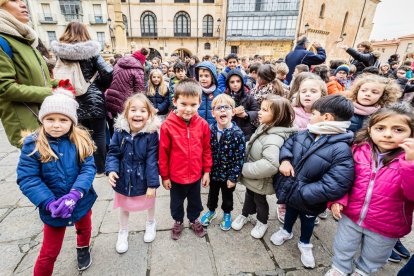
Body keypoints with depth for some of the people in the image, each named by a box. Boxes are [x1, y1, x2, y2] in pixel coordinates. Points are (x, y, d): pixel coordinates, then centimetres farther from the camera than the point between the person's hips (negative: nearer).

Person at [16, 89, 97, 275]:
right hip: (53, 208, -2)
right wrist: (49, 203, -29)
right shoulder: (32, 144, -16)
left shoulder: (81, 140, -14)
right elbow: (26, 179, -18)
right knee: (49, 252, 15)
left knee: (84, 229, 31)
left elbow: (88, 169, -18)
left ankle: (83, 248, 63)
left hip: (82, 202, 2)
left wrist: (74, 195, -33)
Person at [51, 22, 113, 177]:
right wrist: (103, 86, 2)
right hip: (94, 99, -3)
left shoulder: (60, 52, 1)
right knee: (99, 135, 7)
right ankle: (100, 169, 16)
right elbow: (108, 72, -15)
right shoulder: (91, 51, -7)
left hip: (75, 101, 3)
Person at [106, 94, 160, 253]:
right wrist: (111, 170, -25)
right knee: (124, 206, 25)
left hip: (144, 179, -2)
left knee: (149, 203, 25)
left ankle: (150, 223, 57)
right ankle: (123, 232, 53)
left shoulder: (151, 134, -22)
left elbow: (152, 160, -20)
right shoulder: (120, 131, -14)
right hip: (124, 179, 2)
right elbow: (113, 153, -8)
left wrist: (152, 184, -18)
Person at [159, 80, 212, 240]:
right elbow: (163, 153, -10)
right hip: (176, 176, -1)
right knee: (176, 202, 24)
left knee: (195, 201, 25)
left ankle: (194, 220, 53)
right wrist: (164, 176, -3)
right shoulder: (167, 126, -19)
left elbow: (206, 149, -2)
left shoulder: (203, 124, -12)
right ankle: (178, 222, 52)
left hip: (196, 175, 2)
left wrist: (207, 171, 2)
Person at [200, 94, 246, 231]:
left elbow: (239, 158, -16)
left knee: (227, 196, 22)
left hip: (228, 174, -2)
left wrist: (233, 177, -14)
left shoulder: (237, 133, -20)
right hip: (213, 172, 3)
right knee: (212, 193, 25)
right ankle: (211, 211, 53)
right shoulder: (210, 130, -10)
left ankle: (227, 214, 49)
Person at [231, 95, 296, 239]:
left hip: (260, 180, -7)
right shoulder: (265, 127, -4)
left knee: (259, 200, 18)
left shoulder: (274, 138, -33)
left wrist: (245, 169, -31)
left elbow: (270, 165, -44)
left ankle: (262, 222, 46)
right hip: (251, 177, 7)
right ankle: (244, 215, 53)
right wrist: (245, 168, 2)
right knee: (249, 195, 27)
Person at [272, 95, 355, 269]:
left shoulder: (341, 150, -31)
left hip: (309, 201, -4)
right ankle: (286, 231, 61)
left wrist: (297, 194, -32)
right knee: (290, 213, 32)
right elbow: (287, 144, 5)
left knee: (307, 221, 27)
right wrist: (285, 160, -17)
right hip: (290, 192, 4)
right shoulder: (305, 134, -12)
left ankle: (305, 244, 56)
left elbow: (333, 187, -35)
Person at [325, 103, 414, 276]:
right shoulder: (358, 150, -11)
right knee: (342, 249, 23)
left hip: (386, 226, 0)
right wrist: (338, 200, -12)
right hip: (350, 216, 1)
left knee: (373, 259, 26)